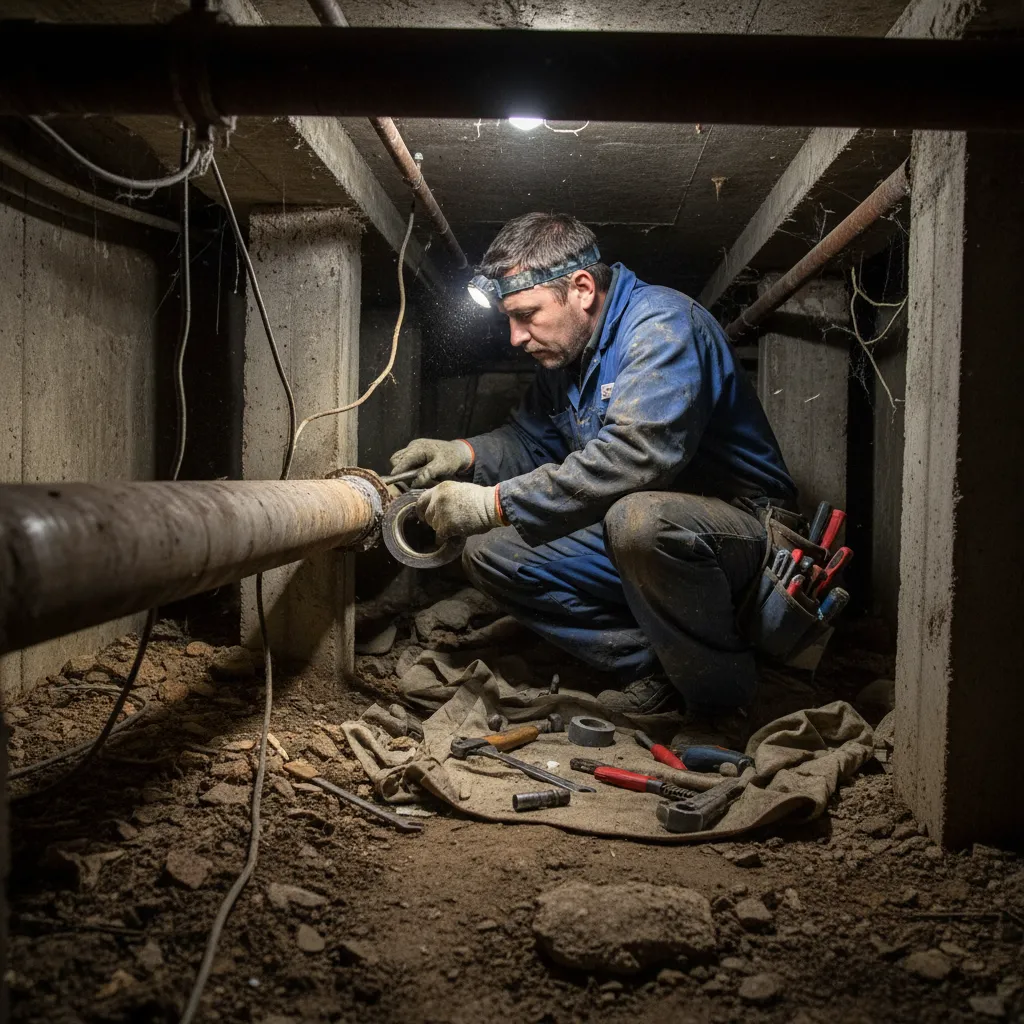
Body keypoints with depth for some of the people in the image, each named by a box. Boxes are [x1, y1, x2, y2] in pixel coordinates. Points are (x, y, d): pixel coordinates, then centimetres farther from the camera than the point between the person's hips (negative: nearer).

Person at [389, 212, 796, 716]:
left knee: (637, 517, -41)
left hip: (739, 526, -8)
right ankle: (650, 665, -1)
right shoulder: (562, 353, 8)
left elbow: (635, 454, -35)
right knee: (487, 553, 0)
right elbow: (530, 438, 18)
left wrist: (496, 503, -32)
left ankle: (720, 689, -14)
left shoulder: (662, 322, -21)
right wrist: (465, 453, -5)